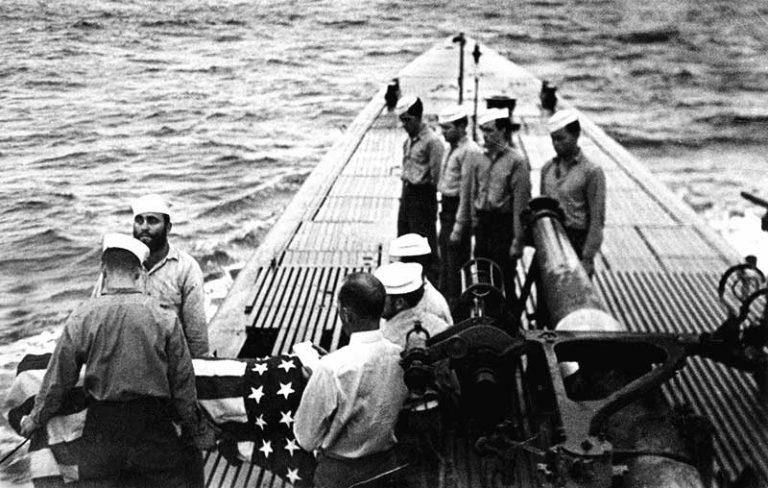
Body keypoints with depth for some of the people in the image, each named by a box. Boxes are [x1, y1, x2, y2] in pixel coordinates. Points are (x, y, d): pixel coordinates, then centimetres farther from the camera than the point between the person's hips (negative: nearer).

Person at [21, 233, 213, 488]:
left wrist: (36, 419, 19)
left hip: (101, 423, 1)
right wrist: (197, 431, 9)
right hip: (152, 424, -1)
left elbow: (59, 378, 1)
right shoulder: (164, 318, -8)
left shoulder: (81, 317, -6)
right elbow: (183, 381, -3)